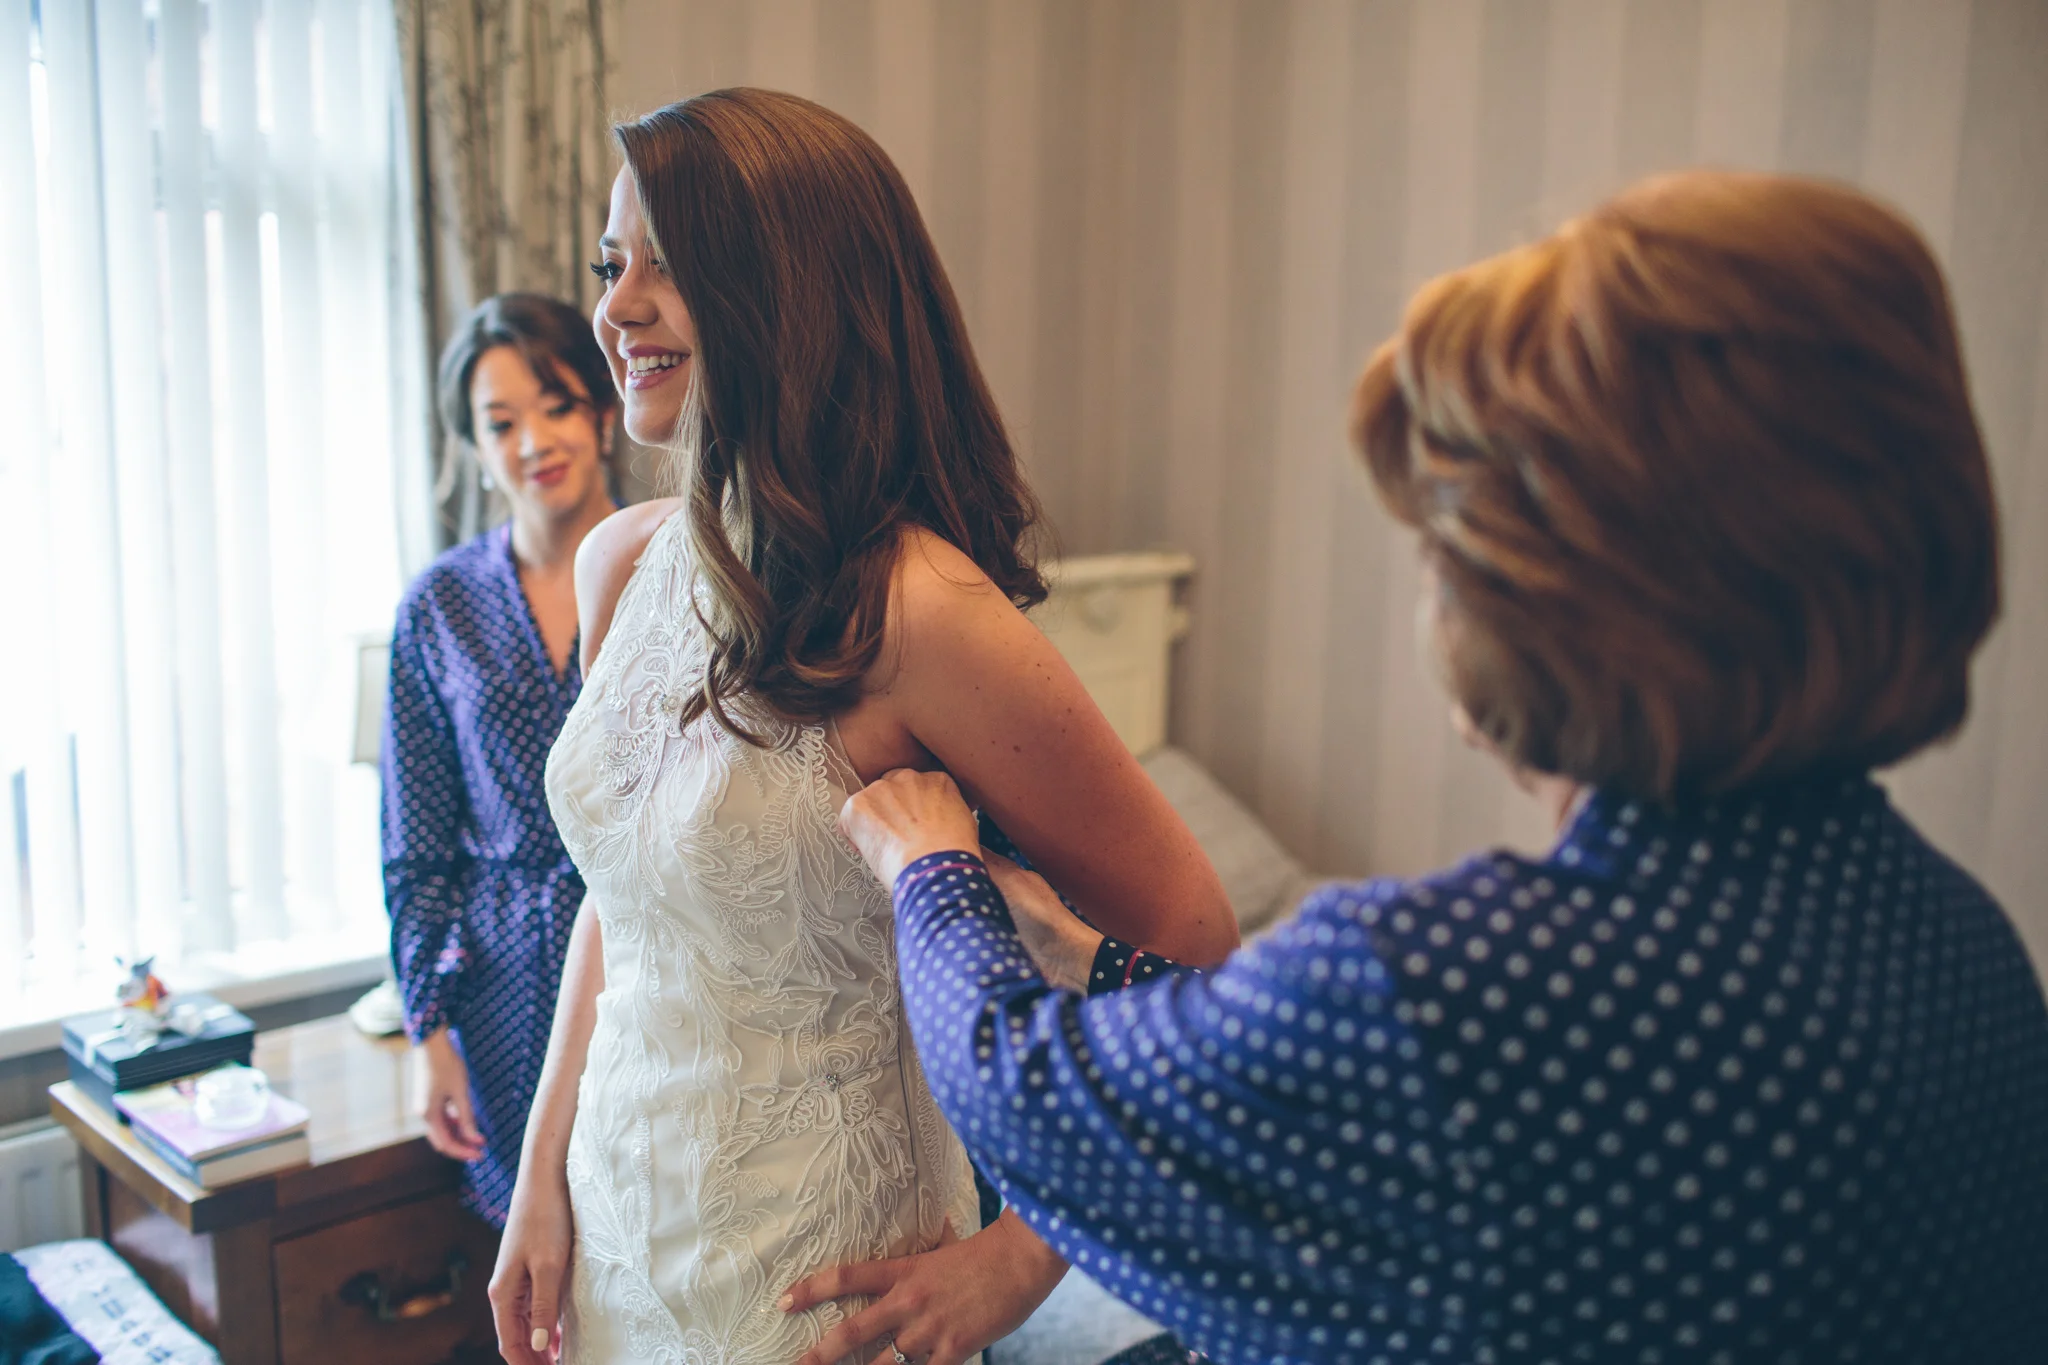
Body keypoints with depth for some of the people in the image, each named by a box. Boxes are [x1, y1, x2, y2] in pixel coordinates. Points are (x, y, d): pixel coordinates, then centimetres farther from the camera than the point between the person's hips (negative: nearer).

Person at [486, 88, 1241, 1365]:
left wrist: (1026, 1256, -14)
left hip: (811, 1262, -6)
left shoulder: (921, 614, -24)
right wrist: (544, 1177, 8)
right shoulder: (620, 563, -2)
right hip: (615, 1224, 7)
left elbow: (1189, 937, -19)